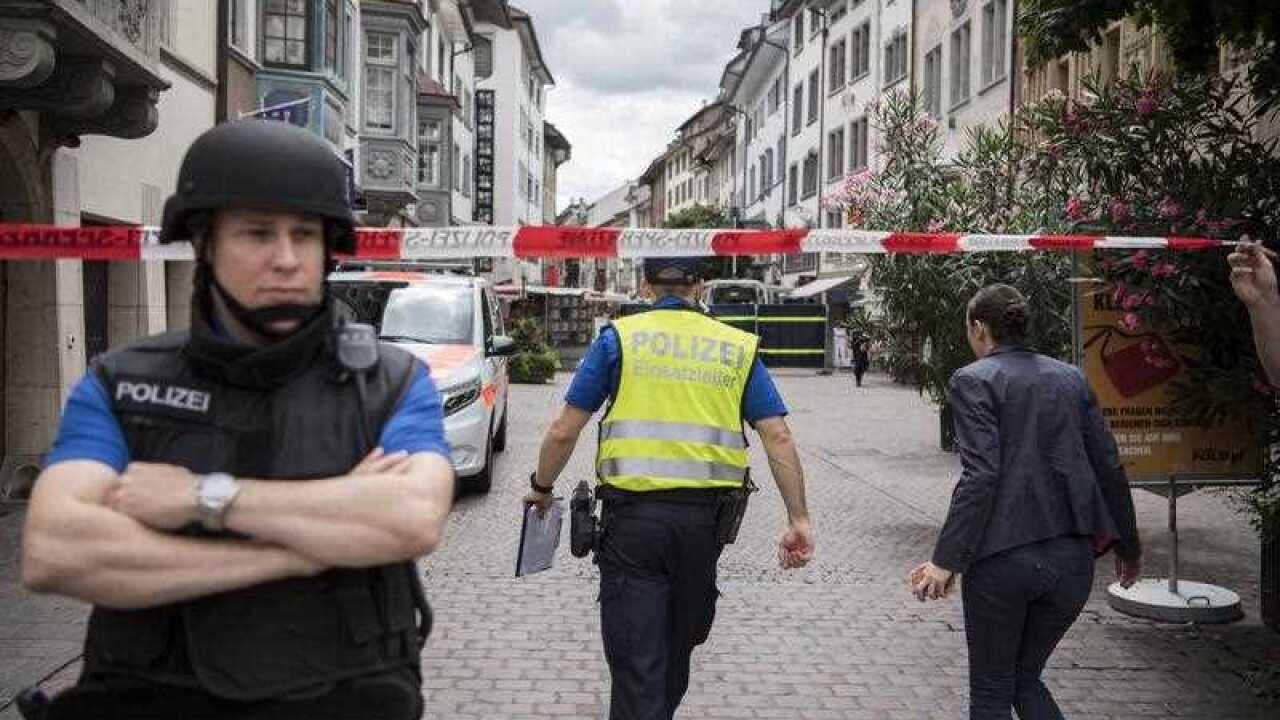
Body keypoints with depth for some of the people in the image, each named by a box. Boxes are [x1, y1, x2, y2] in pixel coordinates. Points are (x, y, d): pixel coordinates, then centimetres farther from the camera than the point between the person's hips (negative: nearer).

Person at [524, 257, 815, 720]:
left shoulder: (619, 337, 2)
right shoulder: (738, 348, 8)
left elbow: (564, 432, 1)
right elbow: (778, 437, 0)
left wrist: (542, 487, 16)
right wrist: (798, 519, 3)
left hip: (632, 515, -3)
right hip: (703, 518, 3)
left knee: (636, 660, 3)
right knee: (678, 644, 24)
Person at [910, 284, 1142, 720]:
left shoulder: (973, 380, -7)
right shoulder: (1071, 378, 9)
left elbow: (981, 476, -17)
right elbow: (1109, 467, 10)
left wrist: (946, 561, -15)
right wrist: (1128, 547, 21)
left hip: (1003, 557, -5)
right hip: (1073, 558, 5)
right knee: (1025, 677, 22)